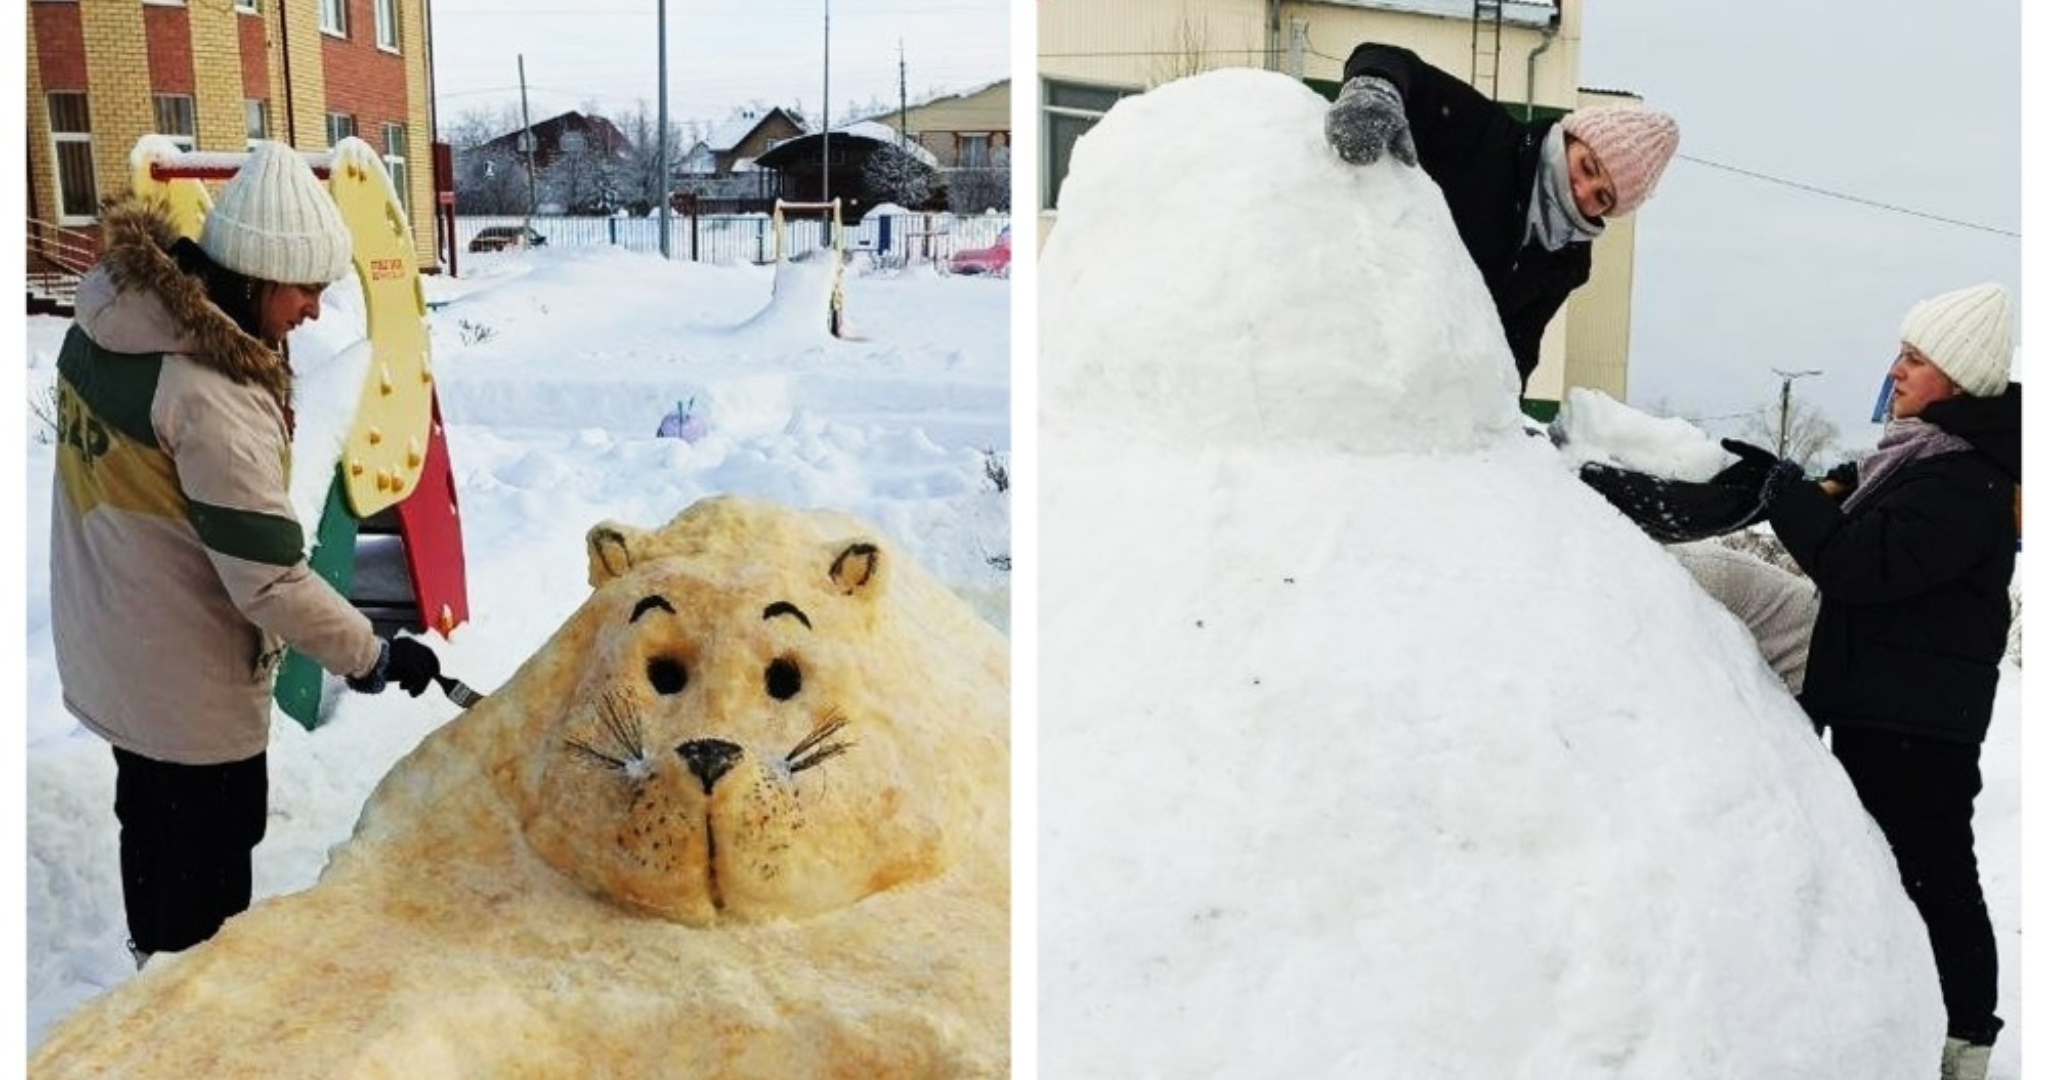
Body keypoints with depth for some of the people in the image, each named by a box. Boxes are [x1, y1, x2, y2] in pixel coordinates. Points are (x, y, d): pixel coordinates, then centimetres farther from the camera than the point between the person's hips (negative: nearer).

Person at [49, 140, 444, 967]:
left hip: (108, 646, 9)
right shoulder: (213, 399, -32)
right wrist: (372, 657, -17)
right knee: (211, 848, 12)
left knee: (150, 813, 27)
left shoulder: (108, 315, -6)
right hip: (185, 679, -9)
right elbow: (271, 581, -28)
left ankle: (157, 959, 49)